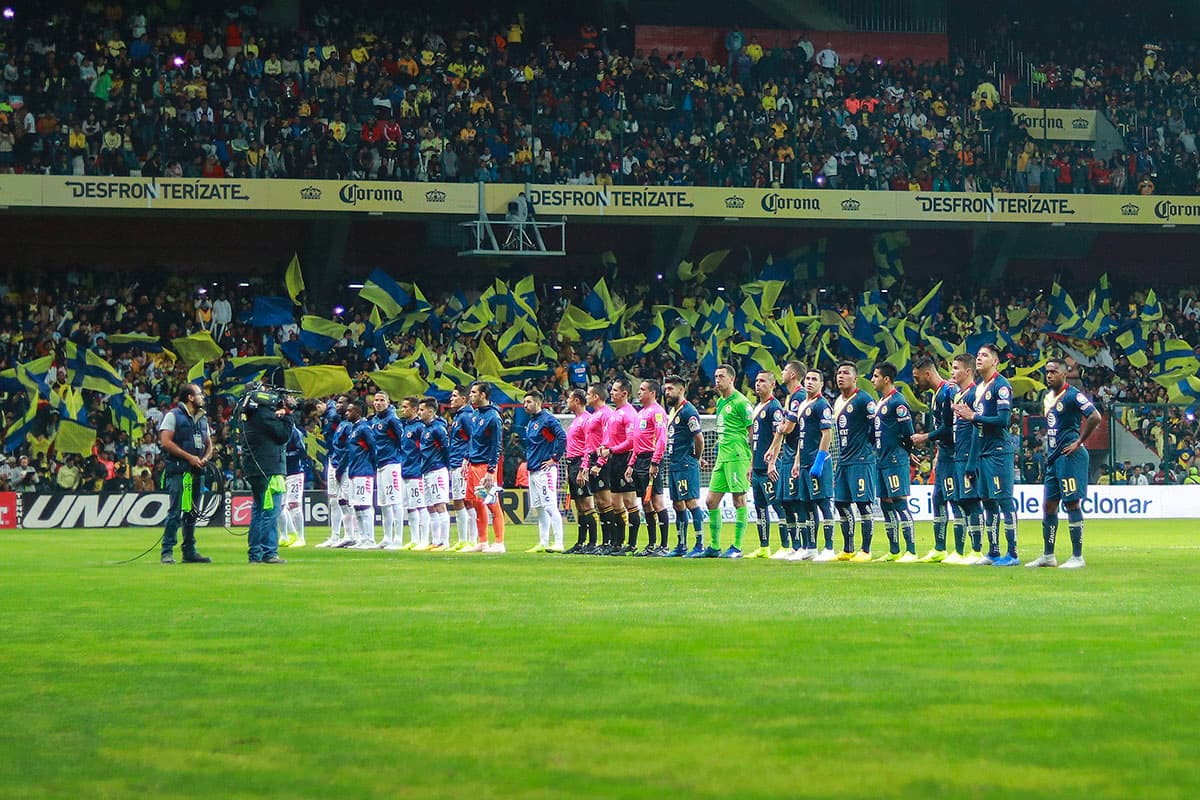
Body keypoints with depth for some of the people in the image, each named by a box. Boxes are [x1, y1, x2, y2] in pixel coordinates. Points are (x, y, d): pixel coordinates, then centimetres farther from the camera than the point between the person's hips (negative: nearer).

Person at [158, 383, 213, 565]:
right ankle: (167, 552, -9)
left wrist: (205, 458, 0)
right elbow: (165, 442, -12)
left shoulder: (202, 419, 19)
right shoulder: (173, 416, -3)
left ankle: (189, 551, 15)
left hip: (197, 471, 7)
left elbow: (209, 444, 22)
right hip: (178, 471, -7)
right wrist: (189, 457, -14)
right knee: (175, 512, -10)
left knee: (192, 513, 9)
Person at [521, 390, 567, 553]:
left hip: (545, 470, -10)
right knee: (540, 509, 11)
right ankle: (543, 543, 15)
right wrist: (528, 459, 15)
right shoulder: (530, 422, 17)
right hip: (533, 470, 10)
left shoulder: (547, 419, -11)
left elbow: (562, 437, -20)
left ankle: (558, 543, -12)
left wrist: (555, 459, -17)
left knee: (550, 507, -11)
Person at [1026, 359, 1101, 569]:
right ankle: (1048, 555, 17)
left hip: (1070, 457, -9)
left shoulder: (1073, 395, -12)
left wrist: (1079, 442, -15)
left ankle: (1077, 557, -3)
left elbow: (1095, 418, -20)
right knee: (1048, 505, 10)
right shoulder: (1048, 396, 16)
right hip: (1053, 457, 9)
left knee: (1072, 503, -7)